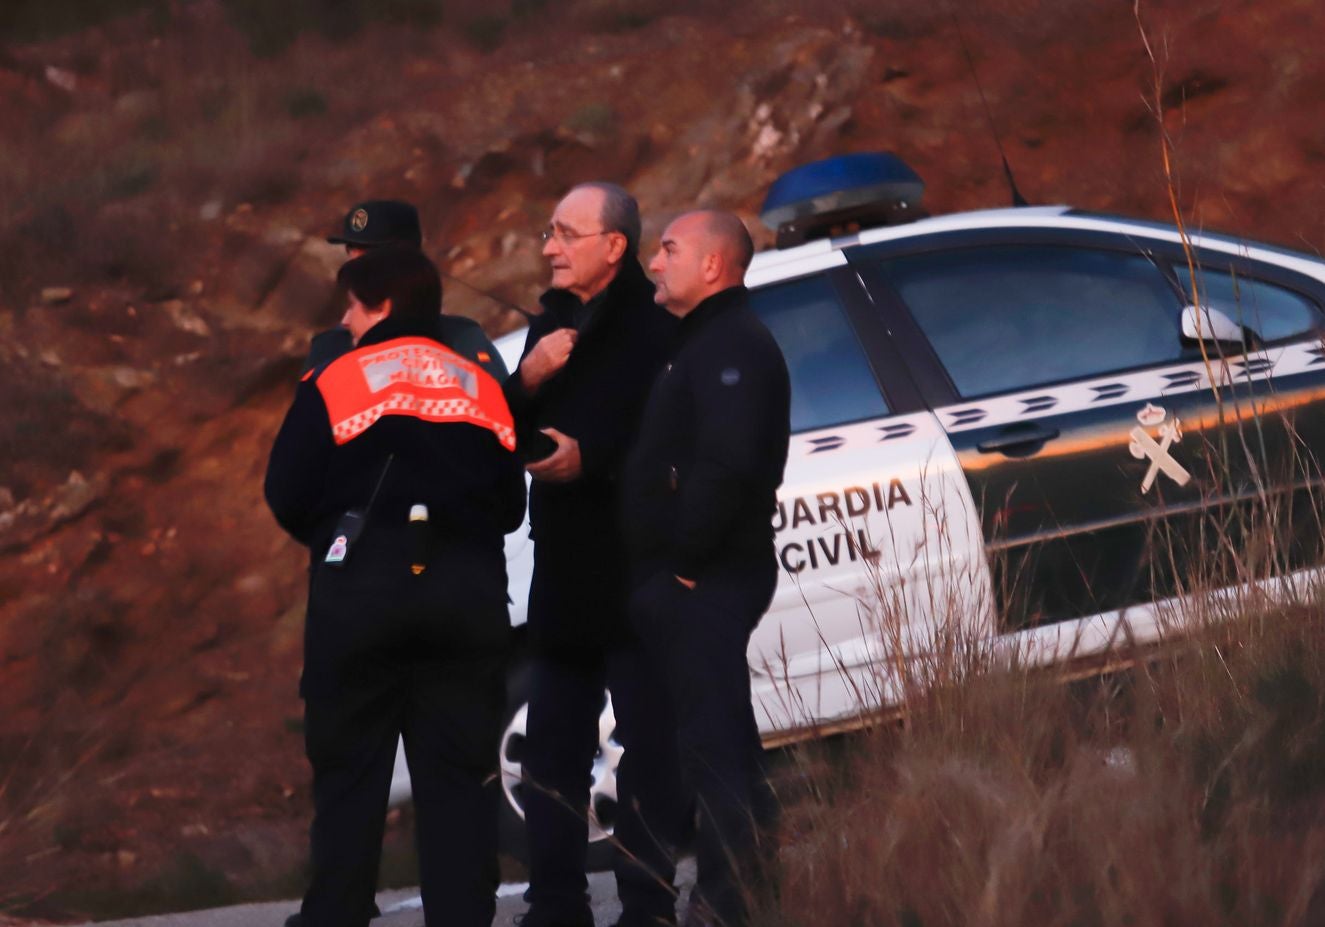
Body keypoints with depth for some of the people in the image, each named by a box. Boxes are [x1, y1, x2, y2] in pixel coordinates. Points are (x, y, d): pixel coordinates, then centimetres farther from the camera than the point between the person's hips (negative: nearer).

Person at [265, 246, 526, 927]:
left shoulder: (336, 384, -1)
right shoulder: (482, 388, 12)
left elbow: (286, 497, -4)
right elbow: (510, 505, 12)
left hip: (361, 591, -3)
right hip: (467, 592, 3)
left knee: (348, 774, 5)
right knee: (460, 778, 5)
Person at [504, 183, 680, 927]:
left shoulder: (653, 328, -11)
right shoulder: (555, 322, 14)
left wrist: (592, 461, -27)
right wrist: (528, 381, -6)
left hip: (636, 578, -8)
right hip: (565, 578, 8)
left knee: (646, 748, -4)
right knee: (552, 753, 10)